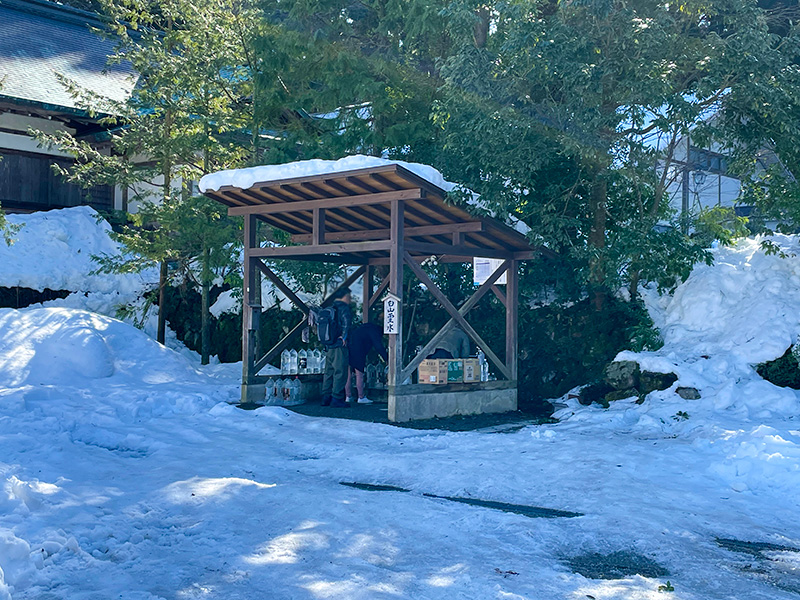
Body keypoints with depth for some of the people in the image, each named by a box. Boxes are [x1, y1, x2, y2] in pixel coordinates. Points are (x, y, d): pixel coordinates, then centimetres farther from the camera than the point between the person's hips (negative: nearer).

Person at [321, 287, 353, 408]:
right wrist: (344, 337, -17)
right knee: (340, 371, -6)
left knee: (329, 371, 12)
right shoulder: (343, 307, -9)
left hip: (329, 344, 8)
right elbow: (346, 321, -25)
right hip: (339, 345, -8)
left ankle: (326, 398, 15)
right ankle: (337, 399, -9)